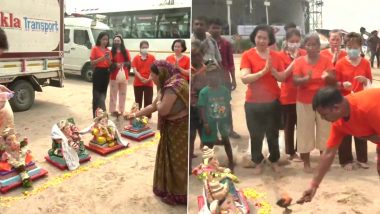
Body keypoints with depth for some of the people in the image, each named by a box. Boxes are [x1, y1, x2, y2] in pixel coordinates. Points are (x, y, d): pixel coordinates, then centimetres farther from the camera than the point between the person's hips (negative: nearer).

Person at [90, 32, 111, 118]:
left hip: (106, 73, 6)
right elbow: (92, 63, -9)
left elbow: (110, 64, 13)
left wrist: (108, 58, -8)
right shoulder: (95, 49, -3)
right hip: (98, 73, -6)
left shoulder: (108, 50, 12)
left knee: (103, 95, 12)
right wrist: (102, 58, -19)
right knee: (97, 95, -3)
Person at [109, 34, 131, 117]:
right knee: (113, 94, -2)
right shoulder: (111, 52, 1)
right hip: (114, 76, -3)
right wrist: (115, 65, -21)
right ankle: (113, 110, 6)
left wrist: (124, 64, -13)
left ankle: (122, 111, 16)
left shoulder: (126, 51, 10)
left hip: (124, 76, 3)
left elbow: (129, 63, 6)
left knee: (123, 95, 7)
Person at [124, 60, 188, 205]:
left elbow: (162, 110, -25)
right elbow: (153, 107, 17)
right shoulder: (167, 86, 10)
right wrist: (134, 115, 19)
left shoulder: (173, 86, -23)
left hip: (180, 129, -10)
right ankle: (169, 189, 33)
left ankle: (178, 195, 18)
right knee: (171, 159, 18)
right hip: (173, 128, 10)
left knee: (178, 161, 3)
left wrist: (159, 100, -5)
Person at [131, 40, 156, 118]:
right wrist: (141, 78, -18)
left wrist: (149, 79, -15)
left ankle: (148, 117, 12)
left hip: (149, 83, 0)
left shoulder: (152, 57, 1)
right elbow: (135, 70, -5)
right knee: (138, 101, 10)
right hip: (138, 83, 1)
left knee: (148, 101, 2)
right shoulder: (136, 58, 1)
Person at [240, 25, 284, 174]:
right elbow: (245, 78, -19)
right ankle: (258, 162, 29)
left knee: (273, 134, 15)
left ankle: (274, 160, 34)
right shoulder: (247, 55, -7)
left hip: (273, 101, 3)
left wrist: (272, 70, -18)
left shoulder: (275, 56, 3)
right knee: (256, 135, 9)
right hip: (254, 103, -2)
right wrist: (264, 71, -26)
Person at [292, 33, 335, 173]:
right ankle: (306, 162, 15)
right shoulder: (299, 61, -4)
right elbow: (295, 81, -12)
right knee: (305, 131, 2)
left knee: (324, 130, 9)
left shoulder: (326, 60, 0)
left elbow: (334, 80, -5)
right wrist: (306, 79, -33)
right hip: (305, 102, -1)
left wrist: (328, 76, -28)